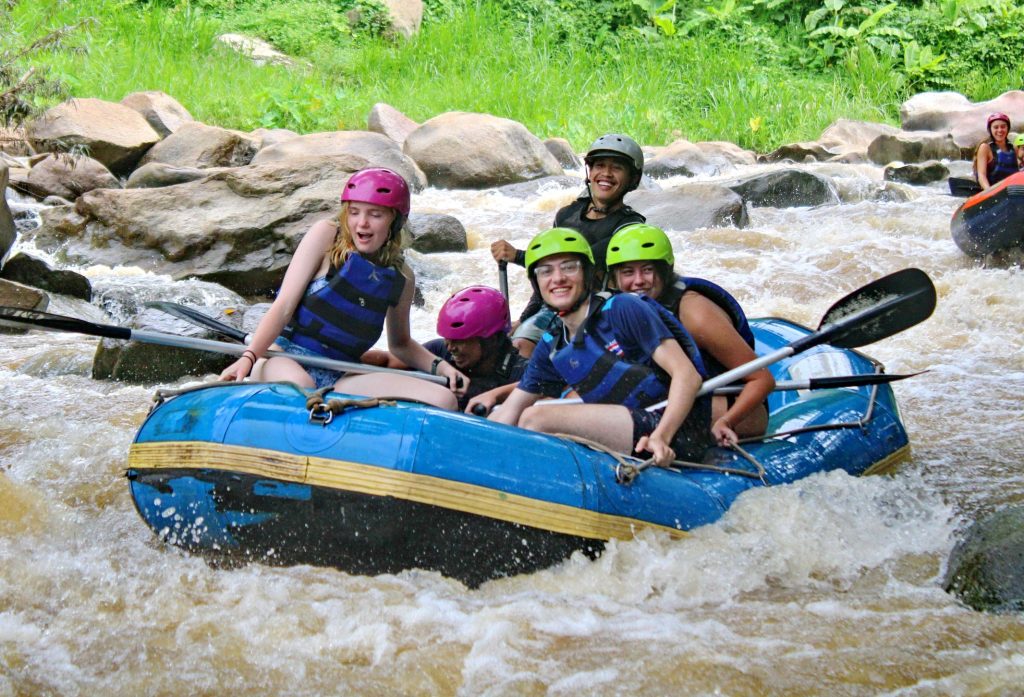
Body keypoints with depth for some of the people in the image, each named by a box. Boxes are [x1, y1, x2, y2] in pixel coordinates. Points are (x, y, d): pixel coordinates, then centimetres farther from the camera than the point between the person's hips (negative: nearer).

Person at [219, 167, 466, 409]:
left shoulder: (401, 278, 9)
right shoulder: (325, 236, -2)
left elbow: (400, 344, 26)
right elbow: (284, 306, -7)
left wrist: (439, 366, 7)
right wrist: (248, 357, -21)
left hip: (339, 379, 5)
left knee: (444, 400, -16)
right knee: (299, 386, -44)